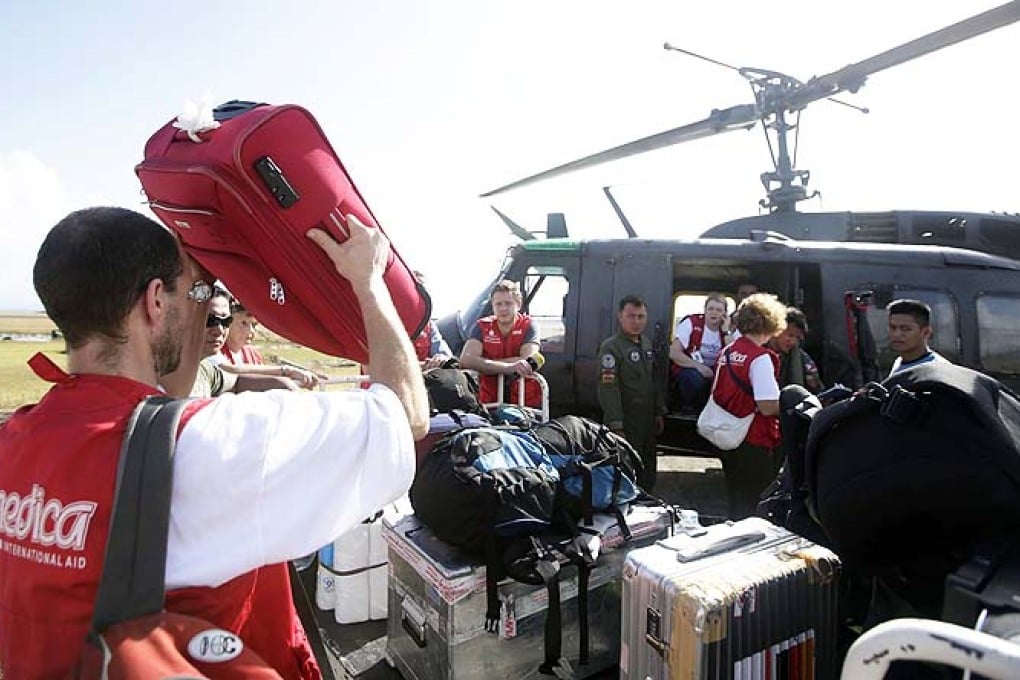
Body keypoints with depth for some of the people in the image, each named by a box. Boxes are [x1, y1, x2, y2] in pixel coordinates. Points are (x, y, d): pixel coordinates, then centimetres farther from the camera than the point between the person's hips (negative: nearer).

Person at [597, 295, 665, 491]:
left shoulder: (647, 344, 11)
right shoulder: (610, 347, -16)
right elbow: (608, 389, -21)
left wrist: (659, 412, 16)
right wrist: (616, 426, -24)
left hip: (648, 422, 8)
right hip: (625, 423, -8)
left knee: (648, 475, 19)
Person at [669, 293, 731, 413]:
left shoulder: (726, 330, 1)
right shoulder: (691, 323, -10)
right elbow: (673, 353, -18)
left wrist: (726, 331, -15)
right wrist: (698, 366, -27)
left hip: (712, 374, 4)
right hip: (686, 370, -4)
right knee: (696, 378, -36)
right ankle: (688, 408, -6)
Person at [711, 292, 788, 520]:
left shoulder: (727, 352, 7)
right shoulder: (761, 358, -17)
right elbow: (768, 407, -22)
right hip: (755, 444, -8)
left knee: (736, 505, 20)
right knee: (755, 511, 5)